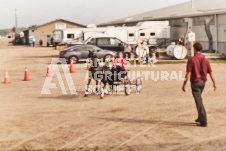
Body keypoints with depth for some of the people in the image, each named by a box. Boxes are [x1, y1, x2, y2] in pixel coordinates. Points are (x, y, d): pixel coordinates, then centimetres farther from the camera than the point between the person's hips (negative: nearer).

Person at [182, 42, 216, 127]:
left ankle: (203, 122, -7)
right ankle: (200, 117, 30)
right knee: (199, 99, 25)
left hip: (195, 82, -6)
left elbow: (188, 73, -17)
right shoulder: (205, 59, 2)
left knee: (199, 102, -5)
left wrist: (184, 84, -12)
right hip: (203, 82, 6)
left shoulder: (191, 59, -13)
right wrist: (214, 83, 7)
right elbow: (210, 72, 1)